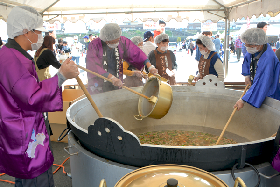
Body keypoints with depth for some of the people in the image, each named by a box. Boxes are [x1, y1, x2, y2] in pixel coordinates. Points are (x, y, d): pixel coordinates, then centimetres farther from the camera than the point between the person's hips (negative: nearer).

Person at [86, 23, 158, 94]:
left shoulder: (123, 41, -4)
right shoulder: (94, 45, -15)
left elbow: (136, 52, -6)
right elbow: (94, 66, -25)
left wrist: (149, 66, -17)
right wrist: (112, 78, -35)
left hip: (117, 84, 4)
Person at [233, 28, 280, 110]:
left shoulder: (268, 59, -34)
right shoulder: (253, 50, -8)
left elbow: (261, 84, -36)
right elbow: (247, 60, 16)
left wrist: (243, 100, -36)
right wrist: (246, 75, 2)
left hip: (268, 96, -8)